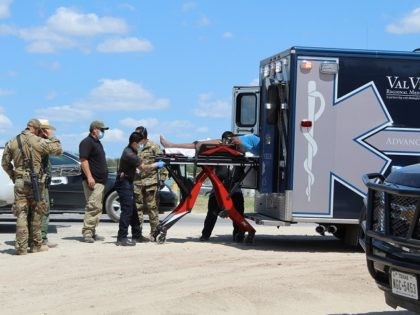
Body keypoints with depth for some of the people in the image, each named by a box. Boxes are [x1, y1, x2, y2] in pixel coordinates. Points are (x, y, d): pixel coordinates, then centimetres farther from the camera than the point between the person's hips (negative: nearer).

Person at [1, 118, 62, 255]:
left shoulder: (12, 143, 5)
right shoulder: (38, 141, -8)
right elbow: (58, 150, -1)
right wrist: (51, 137, 11)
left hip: (19, 182, 3)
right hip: (35, 182, -2)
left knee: (21, 214, 3)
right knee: (36, 214, 10)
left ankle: (21, 247, -2)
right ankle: (36, 245, 15)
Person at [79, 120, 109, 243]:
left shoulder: (97, 142, 22)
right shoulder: (87, 142, -9)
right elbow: (83, 160, -18)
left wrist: (104, 176, 25)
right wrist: (89, 177, -25)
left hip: (100, 181, 10)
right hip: (92, 181, -10)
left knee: (97, 208, 10)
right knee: (93, 207, -15)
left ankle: (92, 233, 14)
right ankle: (87, 233, -14)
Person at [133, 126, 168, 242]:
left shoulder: (153, 147, 1)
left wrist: (162, 178, -7)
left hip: (151, 181, -4)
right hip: (136, 182, 4)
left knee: (152, 208, -2)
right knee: (137, 208, 4)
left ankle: (154, 233, 5)